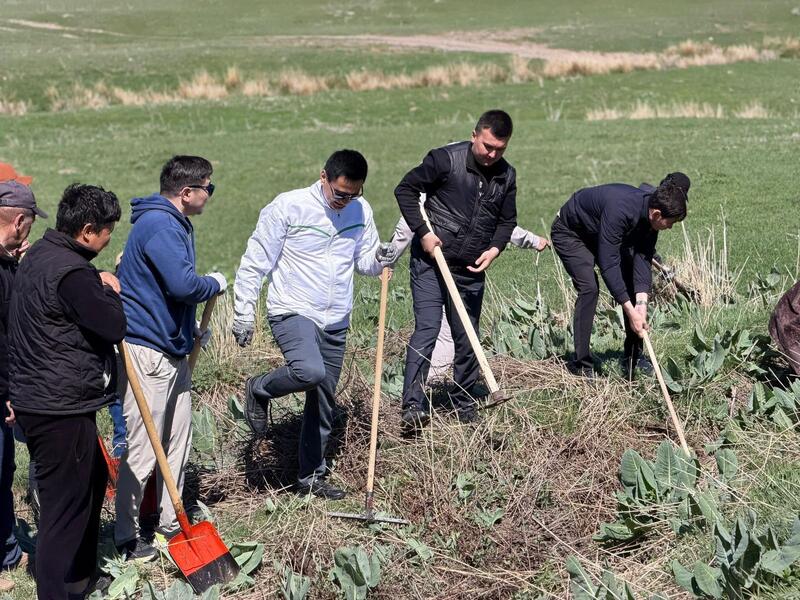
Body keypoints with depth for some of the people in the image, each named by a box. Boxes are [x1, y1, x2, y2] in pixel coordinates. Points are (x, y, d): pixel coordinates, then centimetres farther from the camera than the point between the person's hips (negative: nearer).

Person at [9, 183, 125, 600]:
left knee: (93, 480, 24)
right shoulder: (71, 272, -21)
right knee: (66, 506, -3)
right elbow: (113, 327, -17)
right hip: (61, 410, -11)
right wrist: (111, 292, -2)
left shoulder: (38, 256, 12)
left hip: (35, 400, 11)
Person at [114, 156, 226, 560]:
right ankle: (126, 538, 8)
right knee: (142, 450, -3)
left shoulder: (175, 224, 16)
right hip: (146, 351, -10)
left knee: (177, 442, 16)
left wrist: (191, 330, 16)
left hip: (173, 349, 11)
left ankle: (170, 524, 28)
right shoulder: (158, 225, -18)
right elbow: (183, 284, -28)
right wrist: (216, 284, -9)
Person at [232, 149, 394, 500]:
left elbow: (363, 260, 15)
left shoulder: (361, 211, 3)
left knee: (323, 404, 11)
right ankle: (259, 391, -1)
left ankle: (311, 477, 26)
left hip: (335, 321, 6)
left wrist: (378, 259, -10)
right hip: (293, 313, -6)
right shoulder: (287, 207, -13)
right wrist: (244, 315, -9)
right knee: (311, 371, -32)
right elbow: (254, 264, -8)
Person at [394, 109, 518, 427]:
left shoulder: (506, 176, 6)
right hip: (431, 261, -5)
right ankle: (413, 405, -16)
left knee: (467, 338, 11)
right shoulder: (445, 159, -11)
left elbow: (507, 220, 15)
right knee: (426, 329, -15)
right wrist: (423, 232, -14)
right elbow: (405, 189, -6)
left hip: (471, 270, 5)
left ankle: (464, 406, 25)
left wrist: (495, 248, -4)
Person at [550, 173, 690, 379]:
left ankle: (633, 361, 10)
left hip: (603, 235, 8)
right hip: (570, 232, -8)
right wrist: (631, 311, -40)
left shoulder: (649, 215, -19)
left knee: (635, 285, 0)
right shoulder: (620, 210, -42)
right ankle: (581, 365, -16)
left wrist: (641, 304, -30)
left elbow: (643, 259, -19)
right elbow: (608, 264, -41)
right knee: (589, 288, -23)